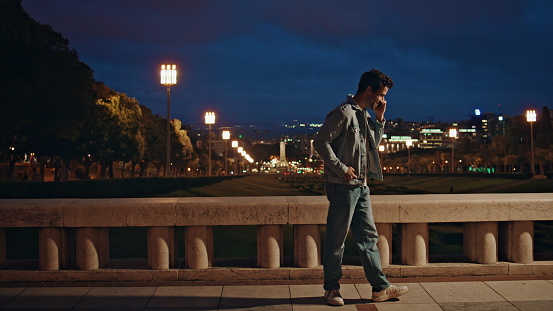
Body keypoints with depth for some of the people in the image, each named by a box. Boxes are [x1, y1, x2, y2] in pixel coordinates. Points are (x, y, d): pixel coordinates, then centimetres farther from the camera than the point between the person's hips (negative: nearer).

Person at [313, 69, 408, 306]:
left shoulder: (364, 115, 15)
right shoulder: (344, 113, -13)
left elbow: (374, 143, 26)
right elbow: (320, 142, -18)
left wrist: (380, 119, 12)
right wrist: (341, 168, -18)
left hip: (361, 186, 9)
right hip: (343, 187, -9)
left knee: (368, 237, 10)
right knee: (336, 239, 1)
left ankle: (380, 288, 16)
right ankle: (331, 288, 12)